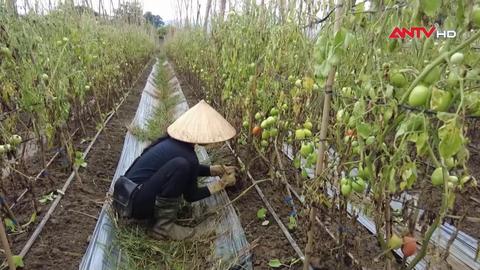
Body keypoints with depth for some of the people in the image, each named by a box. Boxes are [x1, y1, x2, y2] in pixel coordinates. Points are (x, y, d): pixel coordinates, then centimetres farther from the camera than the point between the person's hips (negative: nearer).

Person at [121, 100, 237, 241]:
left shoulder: (173, 140, 3)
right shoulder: (187, 156, -21)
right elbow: (191, 196, -6)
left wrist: (219, 170, 21)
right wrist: (222, 183, 3)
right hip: (136, 204, -9)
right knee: (181, 165, -27)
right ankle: (163, 227, -15)